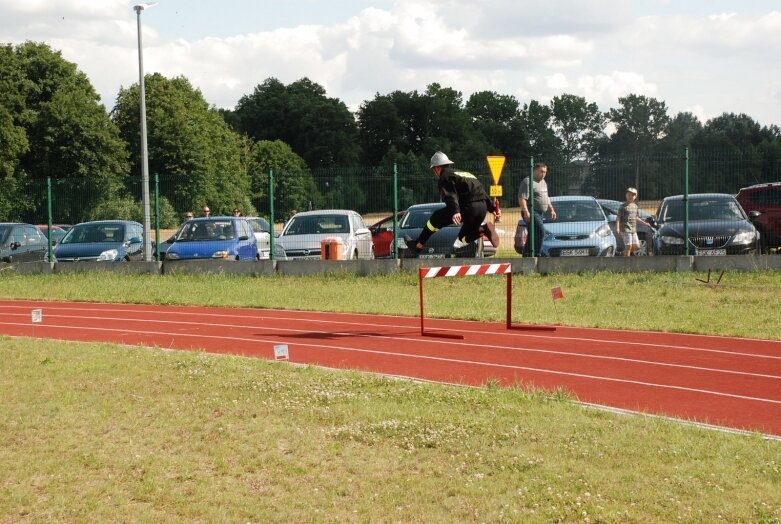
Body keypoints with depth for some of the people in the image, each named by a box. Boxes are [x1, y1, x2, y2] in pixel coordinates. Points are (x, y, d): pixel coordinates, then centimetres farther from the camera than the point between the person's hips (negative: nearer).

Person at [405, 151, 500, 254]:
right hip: (483, 209, 7)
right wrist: (493, 208, 26)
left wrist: (455, 212, -30)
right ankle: (482, 229, -5)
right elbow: (483, 193, 27)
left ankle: (418, 244, 11)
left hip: (468, 207, -7)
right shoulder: (466, 173, 31)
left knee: (437, 217, 12)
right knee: (462, 241, 18)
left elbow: (450, 195, -15)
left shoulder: (445, 176, 5)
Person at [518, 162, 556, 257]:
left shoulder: (543, 182, 21)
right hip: (532, 212, -10)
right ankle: (537, 255, -19)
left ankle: (526, 255, 14)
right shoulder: (527, 182, -10)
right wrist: (526, 212, -27)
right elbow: (522, 198, -18)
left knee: (533, 236, 10)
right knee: (540, 232, -20)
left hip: (539, 213, 10)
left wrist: (551, 210, 24)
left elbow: (546, 199, 32)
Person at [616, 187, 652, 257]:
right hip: (626, 229, -7)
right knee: (628, 246, -10)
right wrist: (617, 228, -22)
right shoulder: (623, 206, -6)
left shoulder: (635, 206, 15)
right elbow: (618, 217, -10)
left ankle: (625, 253, 27)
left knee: (636, 246, 5)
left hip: (633, 230, 7)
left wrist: (644, 223, 32)